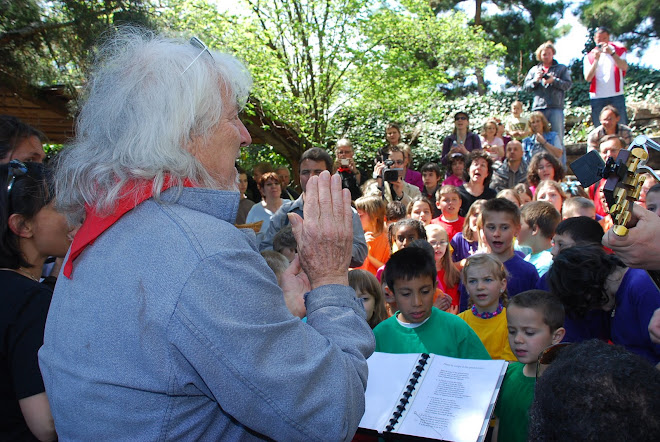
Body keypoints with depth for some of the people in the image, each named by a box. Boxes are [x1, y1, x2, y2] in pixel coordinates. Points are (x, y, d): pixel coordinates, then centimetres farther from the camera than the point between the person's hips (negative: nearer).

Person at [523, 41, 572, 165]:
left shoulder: (562, 68, 14)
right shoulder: (534, 69, 20)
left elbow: (568, 84, 3)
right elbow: (525, 86, 13)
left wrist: (554, 81, -10)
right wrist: (535, 81, -5)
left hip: (556, 107, -2)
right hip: (538, 107, 2)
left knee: (557, 138, -5)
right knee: (538, 137, 2)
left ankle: (561, 165, -2)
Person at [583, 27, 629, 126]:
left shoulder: (618, 50, 10)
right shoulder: (589, 57, 10)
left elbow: (624, 67, -9)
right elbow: (588, 78, -3)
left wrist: (611, 53, -19)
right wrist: (596, 60, -12)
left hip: (616, 96, 0)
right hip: (597, 98, 0)